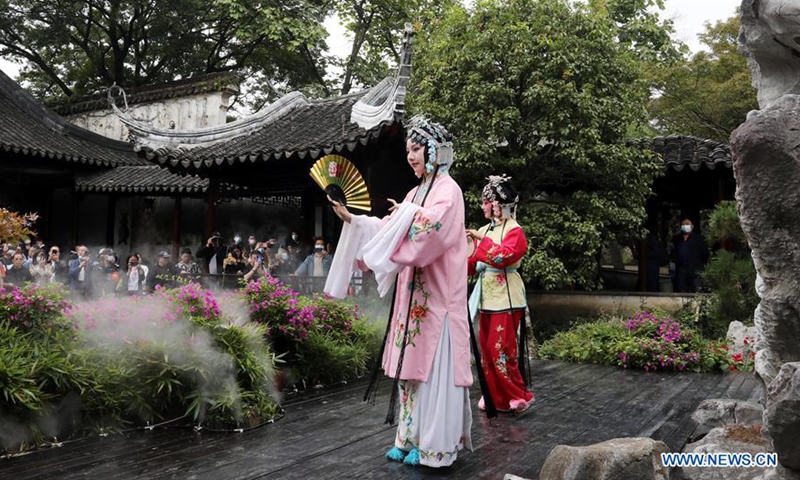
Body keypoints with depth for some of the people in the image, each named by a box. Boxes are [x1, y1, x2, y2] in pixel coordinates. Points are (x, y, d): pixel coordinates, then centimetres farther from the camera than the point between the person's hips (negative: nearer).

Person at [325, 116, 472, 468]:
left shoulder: (448, 191, -8)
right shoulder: (416, 192, 17)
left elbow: (430, 228, -25)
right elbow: (388, 231, 15)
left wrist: (407, 213, -11)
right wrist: (351, 219, 8)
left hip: (437, 295, -8)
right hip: (413, 294, 8)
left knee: (434, 367, -3)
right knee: (413, 363, 11)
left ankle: (435, 446, 8)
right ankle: (412, 437, 22)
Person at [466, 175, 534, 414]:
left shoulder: (514, 231, -6)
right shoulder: (484, 230, 14)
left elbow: (503, 257, -23)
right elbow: (472, 265, 13)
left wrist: (481, 240, -18)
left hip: (505, 297, -7)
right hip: (486, 297, 7)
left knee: (501, 348, -9)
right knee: (487, 347, 8)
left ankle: (518, 394, 4)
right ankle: (494, 396, 18)